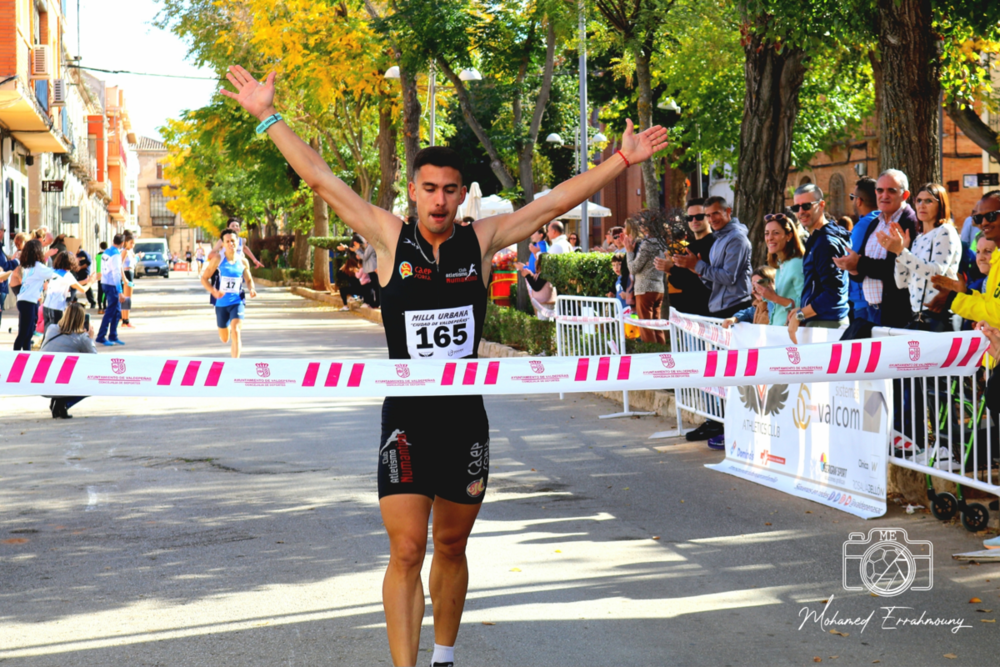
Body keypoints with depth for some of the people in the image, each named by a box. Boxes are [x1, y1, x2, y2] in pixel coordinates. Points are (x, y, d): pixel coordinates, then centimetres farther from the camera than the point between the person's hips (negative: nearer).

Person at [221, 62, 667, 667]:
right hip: (406, 417, -2)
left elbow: (555, 202, 3)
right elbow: (321, 178, -3)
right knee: (406, 552, -8)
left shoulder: (482, 241, 2)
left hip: (467, 416, 2)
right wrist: (268, 117, -5)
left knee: (451, 548, 15)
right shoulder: (390, 237, -2)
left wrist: (621, 161, 1)